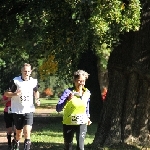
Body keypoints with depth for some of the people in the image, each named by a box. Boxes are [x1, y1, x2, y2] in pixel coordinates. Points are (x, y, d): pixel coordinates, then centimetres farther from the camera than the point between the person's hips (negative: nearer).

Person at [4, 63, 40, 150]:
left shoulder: (34, 81, 1)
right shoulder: (15, 81, -8)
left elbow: (36, 92, 21)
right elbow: (6, 94, -5)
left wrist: (37, 99, 1)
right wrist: (15, 94, -24)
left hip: (28, 110, 1)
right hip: (17, 111, -1)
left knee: (27, 131, -18)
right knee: (19, 133, 10)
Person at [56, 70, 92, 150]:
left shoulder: (87, 93, -1)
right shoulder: (68, 92, -16)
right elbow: (58, 108, -25)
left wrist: (87, 117, 9)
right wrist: (67, 99, -39)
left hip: (82, 123, 2)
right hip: (69, 123, -2)